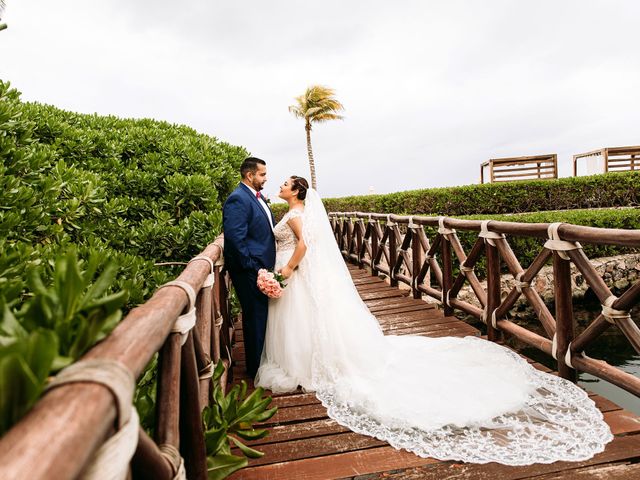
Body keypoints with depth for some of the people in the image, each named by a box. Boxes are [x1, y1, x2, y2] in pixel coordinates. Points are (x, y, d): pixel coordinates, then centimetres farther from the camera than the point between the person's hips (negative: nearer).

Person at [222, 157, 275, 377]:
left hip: (262, 267, 9)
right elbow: (235, 238, -25)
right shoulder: (238, 199, -18)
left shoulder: (258, 196, 13)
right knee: (256, 317, 4)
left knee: (263, 315, 20)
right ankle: (256, 367, 22)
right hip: (249, 271, -9)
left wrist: (269, 265, 13)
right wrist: (253, 268, -20)